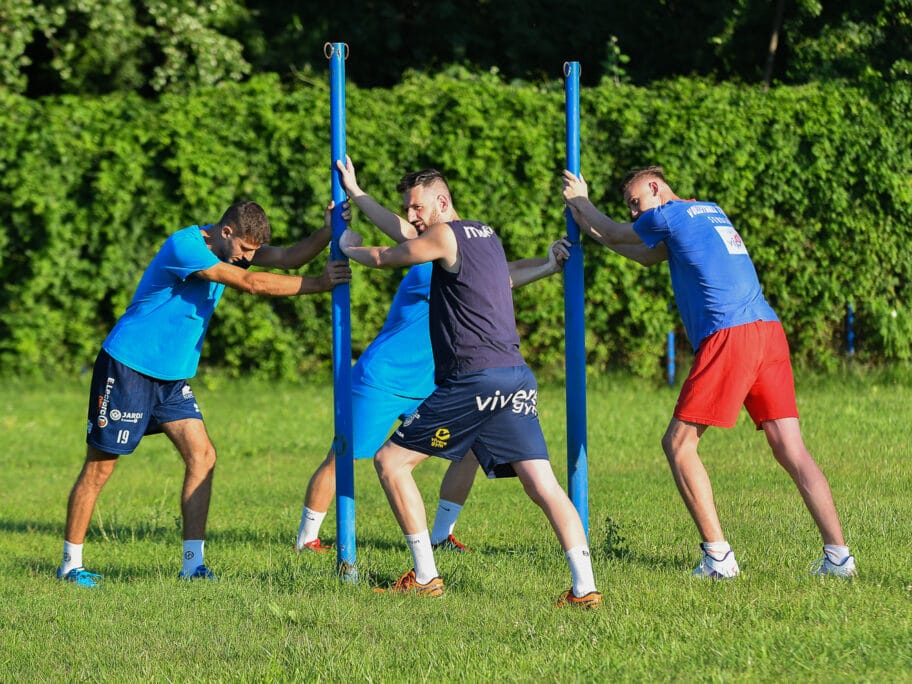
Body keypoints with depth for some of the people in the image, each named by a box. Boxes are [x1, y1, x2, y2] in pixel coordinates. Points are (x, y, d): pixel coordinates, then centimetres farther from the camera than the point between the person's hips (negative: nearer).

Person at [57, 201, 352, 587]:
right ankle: (71, 565, 7)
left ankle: (193, 563, -3)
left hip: (173, 378, 8)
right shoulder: (184, 247, -22)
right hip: (127, 367, -8)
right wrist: (319, 285, -26)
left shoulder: (230, 248, 5)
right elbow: (250, 283, -28)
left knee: (202, 457, -5)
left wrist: (330, 231, -21)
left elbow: (288, 257, -4)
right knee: (100, 467, -2)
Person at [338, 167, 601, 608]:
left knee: (390, 461, 4)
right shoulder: (487, 236, 20)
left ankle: (425, 577, 4)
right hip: (516, 377, 8)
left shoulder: (446, 236, -2)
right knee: (543, 484, -3)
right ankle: (584, 587, -17)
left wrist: (349, 245, 30)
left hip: (474, 380, -8)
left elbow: (381, 259, 9)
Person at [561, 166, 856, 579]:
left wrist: (580, 201, 39)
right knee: (791, 449, 2)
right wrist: (586, 222, 42)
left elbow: (613, 234, 21)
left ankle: (717, 555, -7)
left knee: (678, 443, 1)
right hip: (768, 330, 8)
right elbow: (651, 256, 41)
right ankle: (837, 555, -8)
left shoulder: (669, 215, 4)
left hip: (729, 336, -8)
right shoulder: (710, 212, 28)